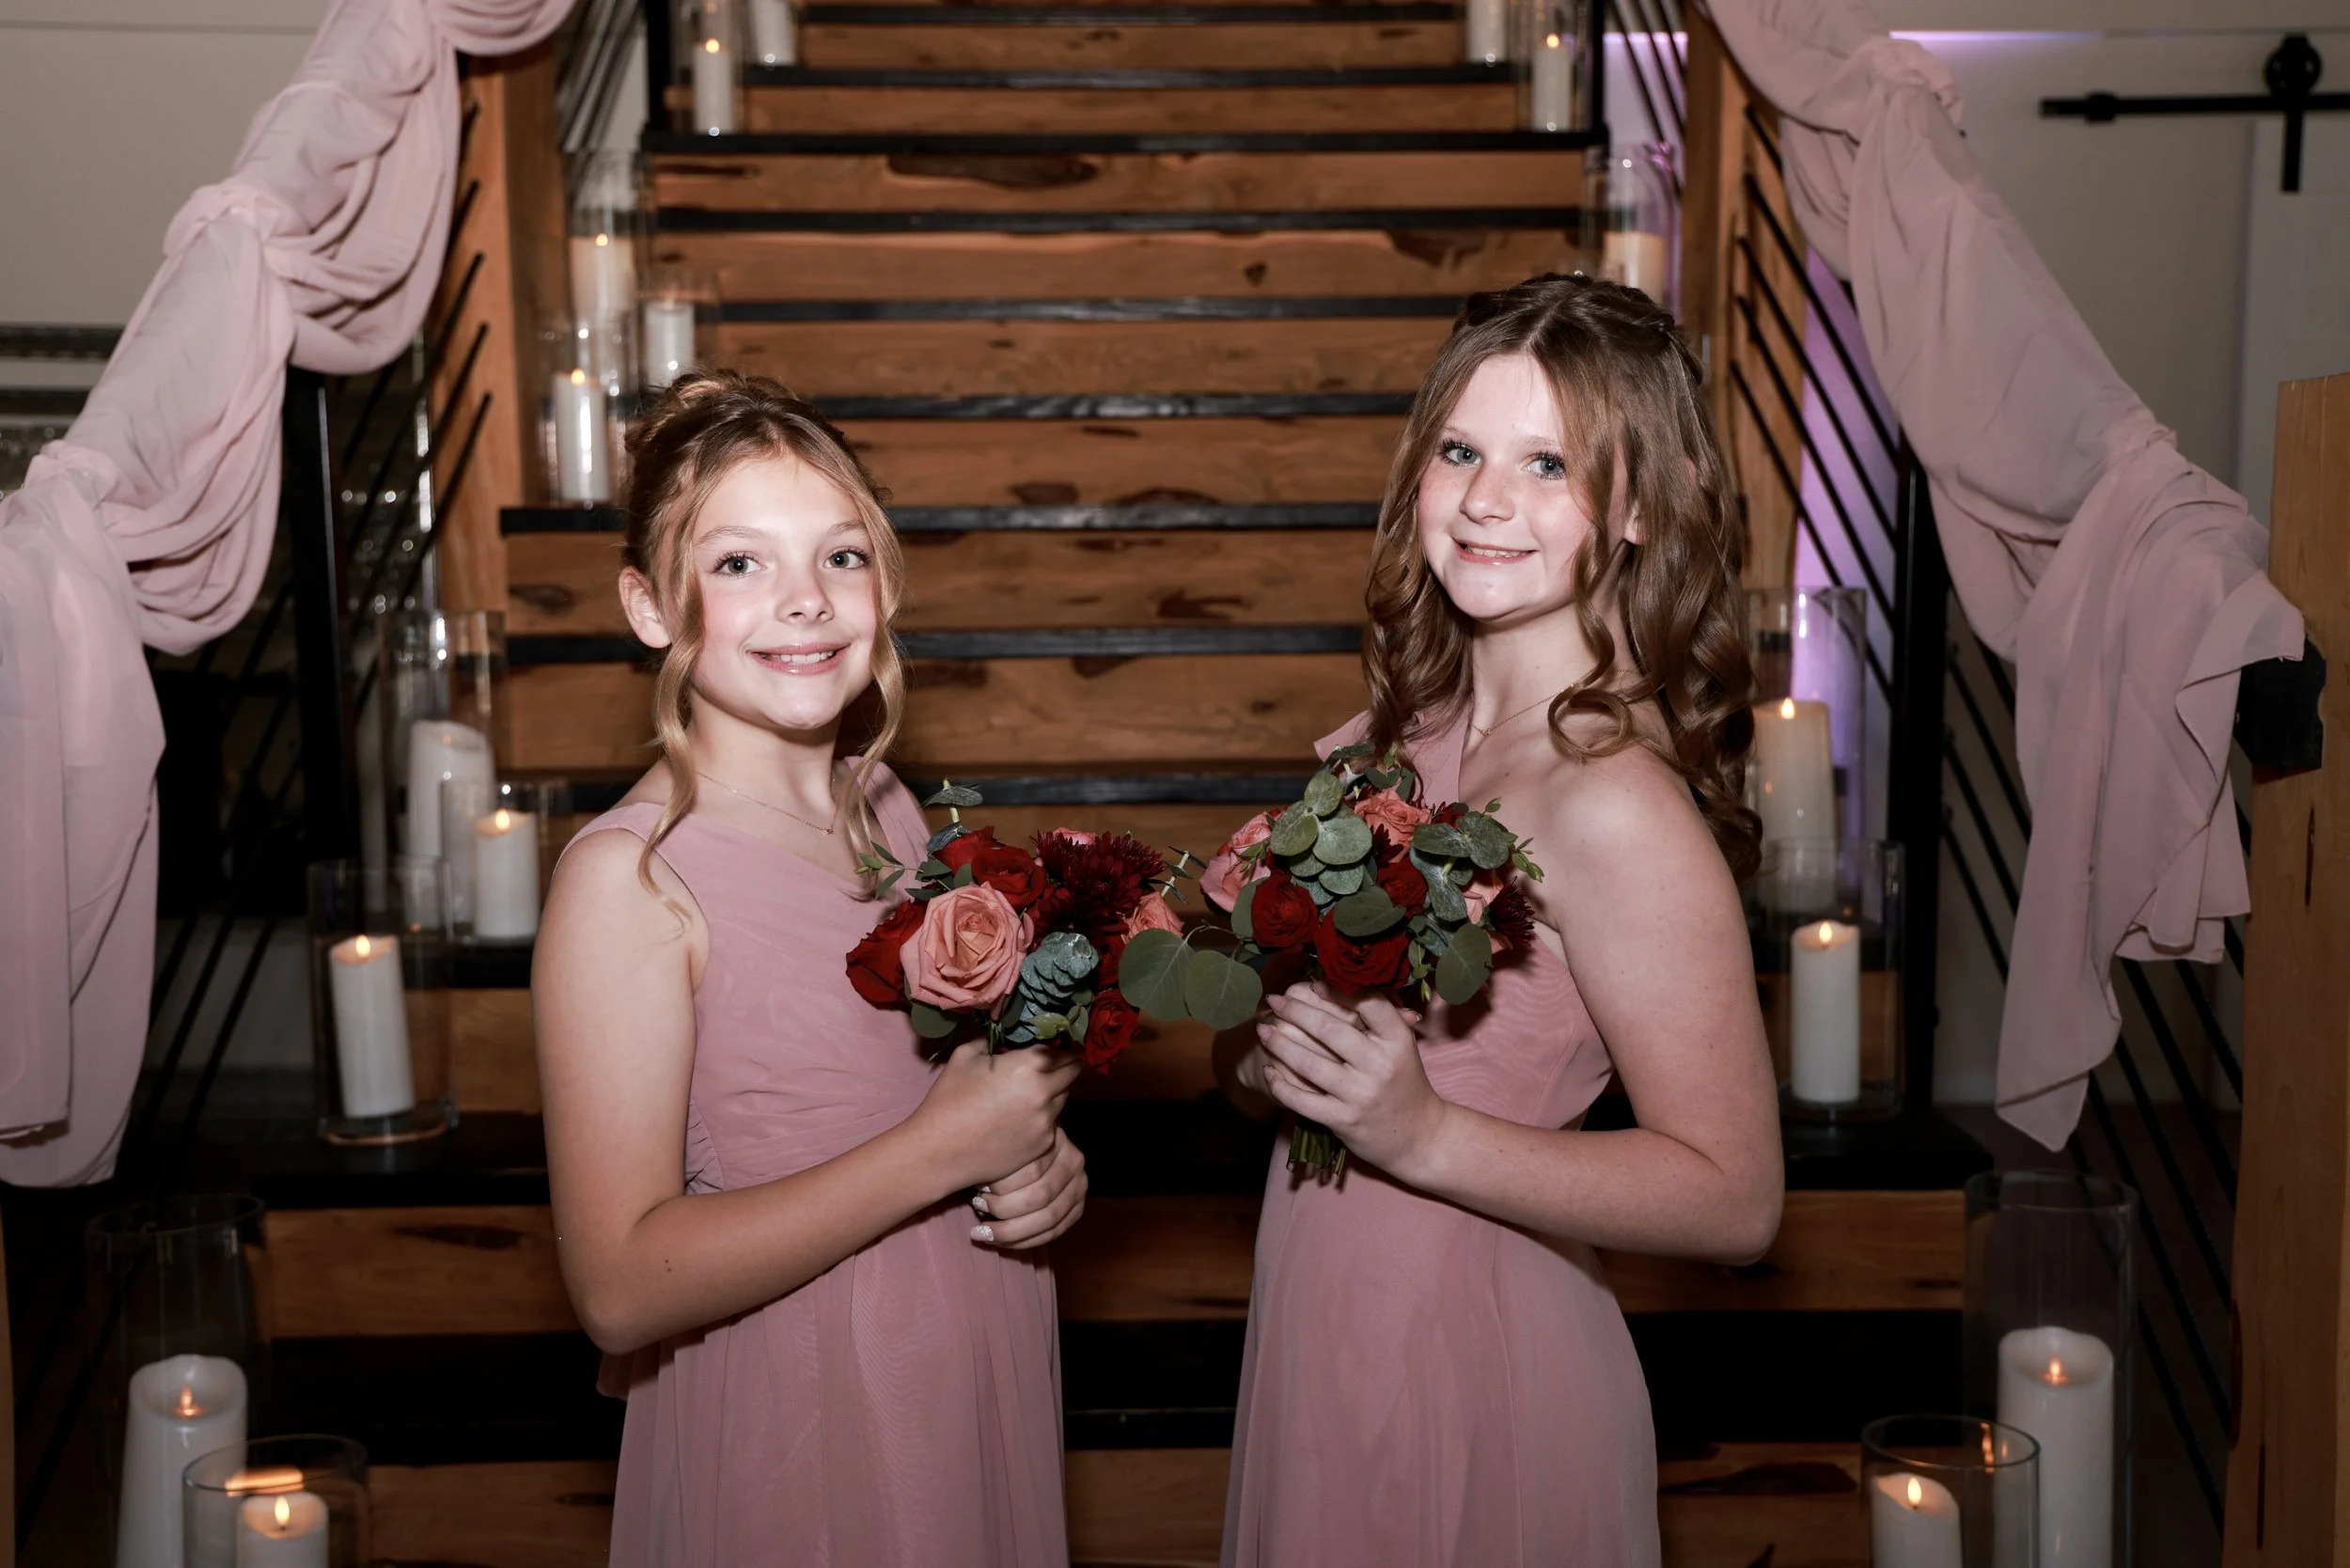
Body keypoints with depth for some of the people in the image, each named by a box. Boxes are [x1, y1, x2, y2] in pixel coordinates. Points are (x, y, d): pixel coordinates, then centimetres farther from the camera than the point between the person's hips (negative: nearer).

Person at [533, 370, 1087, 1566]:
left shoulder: (890, 814, 1)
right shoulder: (627, 877, -19)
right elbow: (622, 1289, -22)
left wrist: (1041, 1165, -4)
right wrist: (940, 1153, -23)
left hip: (981, 1378, 6)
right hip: (788, 1419, -6)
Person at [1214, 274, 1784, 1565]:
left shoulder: (1617, 807, -24)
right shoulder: (1418, 719, -1)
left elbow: (1732, 1196, -20)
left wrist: (1422, 1134, -27)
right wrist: (1260, 1043, -10)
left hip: (1467, 1358, -7)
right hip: (1329, 1320, 7)